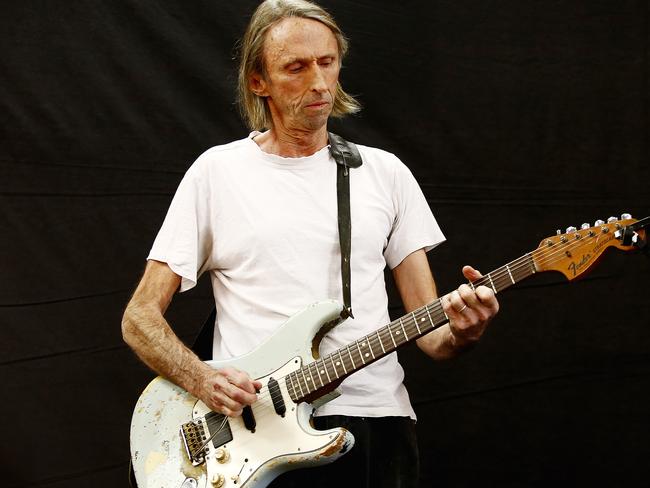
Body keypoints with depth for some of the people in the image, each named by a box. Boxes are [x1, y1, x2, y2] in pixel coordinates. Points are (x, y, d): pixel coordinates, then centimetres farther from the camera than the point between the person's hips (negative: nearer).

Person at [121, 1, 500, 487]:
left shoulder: (385, 171, 10)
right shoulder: (217, 171, 4)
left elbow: (429, 330, 9)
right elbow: (140, 316, 4)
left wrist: (458, 333, -14)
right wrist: (202, 380, -13)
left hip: (377, 420, 2)